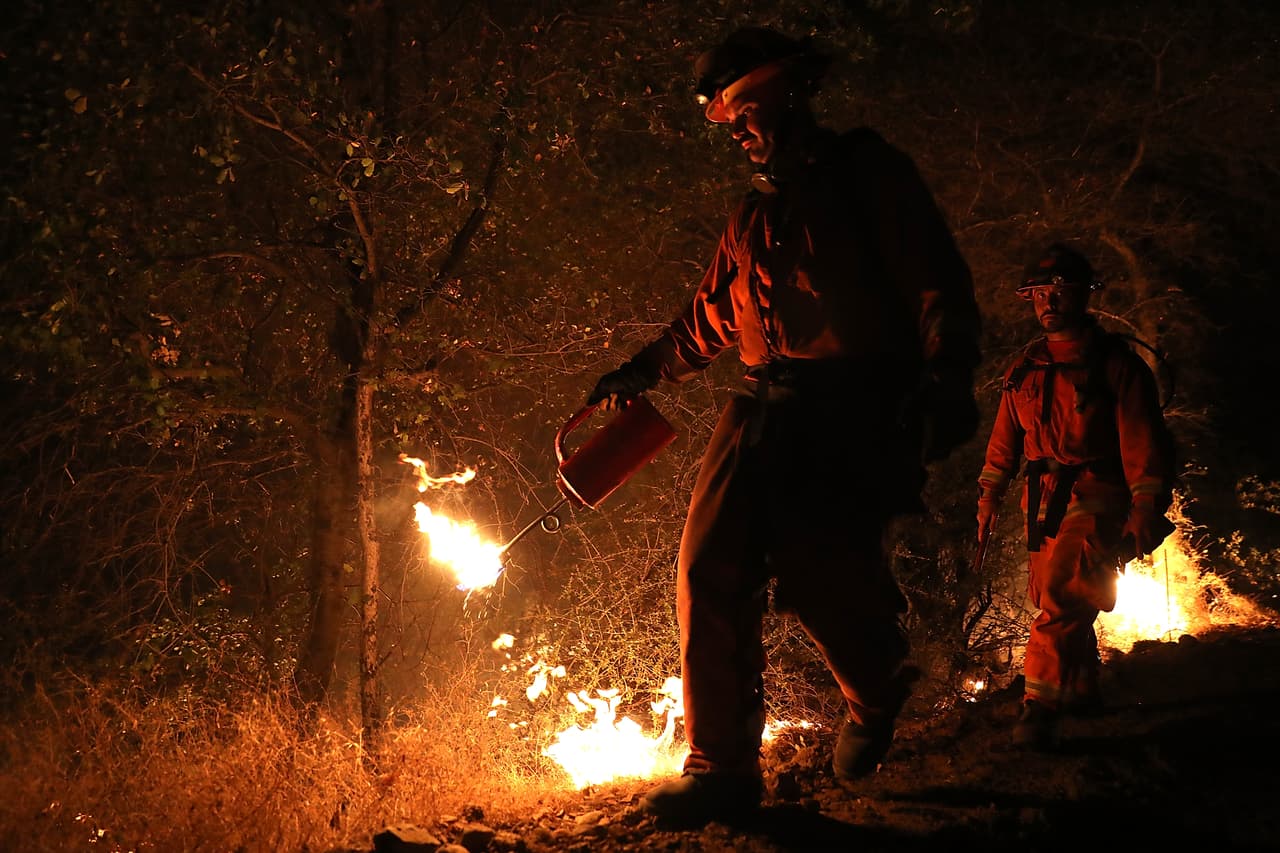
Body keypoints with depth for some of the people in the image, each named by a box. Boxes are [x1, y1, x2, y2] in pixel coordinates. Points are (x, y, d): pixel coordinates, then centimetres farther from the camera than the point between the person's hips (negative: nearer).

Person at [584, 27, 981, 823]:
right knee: (711, 574, -8)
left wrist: (946, 376, -21)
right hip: (766, 408, 7)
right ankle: (724, 767, -3)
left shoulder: (867, 170, 4)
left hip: (855, 412, -7)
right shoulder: (755, 215, 25)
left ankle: (878, 697, 16)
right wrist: (644, 370, 41)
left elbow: (940, 280, -6)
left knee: (820, 572, -18)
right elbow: (712, 315, 38)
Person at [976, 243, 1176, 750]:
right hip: (1043, 501, 6)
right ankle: (1083, 690, 31)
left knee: (1062, 596, -20)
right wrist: (988, 496, 10)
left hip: (1096, 499, -6)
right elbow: (1005, 437, 18)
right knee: (1053, 600, 11)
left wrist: (1146, 509, -14)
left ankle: (1040, 708, -23)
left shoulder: (1115, 364, -3)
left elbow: (1144, 441, -7)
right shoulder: (1025, 370, 13)